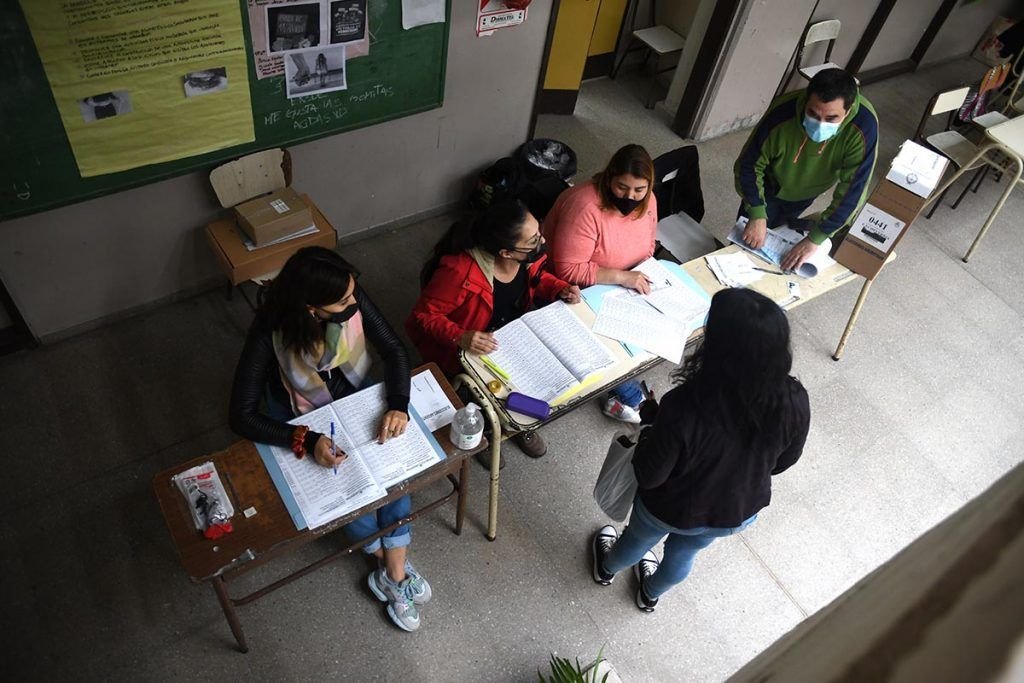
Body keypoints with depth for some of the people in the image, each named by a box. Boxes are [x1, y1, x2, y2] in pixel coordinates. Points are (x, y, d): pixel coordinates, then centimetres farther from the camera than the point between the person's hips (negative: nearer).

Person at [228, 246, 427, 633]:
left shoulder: (353, 300, -26)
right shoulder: (270, 333, -32)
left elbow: (394, 351, -14)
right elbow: (242, 416, -28)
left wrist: (397, 406, -30)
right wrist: (307, 440, -39)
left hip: (355, 401, 3)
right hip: (301, 421, -2)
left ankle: (393, 571, -3)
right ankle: (391, 565, 9)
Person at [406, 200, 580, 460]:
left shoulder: (527, 255, -18)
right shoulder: (460, 272, -37)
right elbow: (423, 316, -25)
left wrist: (561, 289, -13)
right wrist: (460, 337, -41)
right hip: (469, 352, -6)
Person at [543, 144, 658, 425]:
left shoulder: (646, 201, -7)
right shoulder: (585, 207, -30)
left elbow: (647, 247, 9)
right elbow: (569, 270, -30)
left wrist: (643, 275, -10)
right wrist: (622, 277, -35)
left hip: (624, 287, 7)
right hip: (578, 291, -7)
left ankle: (622, 384, 7)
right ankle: (628, 395, 4)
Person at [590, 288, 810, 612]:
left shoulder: (684, 407, -42)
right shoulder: (795, 401, -28)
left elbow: (649, 476, -25)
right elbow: (782, 462, -7)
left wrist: (653, 424, -8)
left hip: (672, 510, -3)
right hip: (741, 510, 4)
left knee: (638, 540, 33)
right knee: (683, 554, 36)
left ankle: (607, 568, 66)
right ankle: (651, 593, 66)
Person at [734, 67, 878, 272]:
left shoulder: (863, 125, -37)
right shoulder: (783, 113, -38)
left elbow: (853, 188, -32)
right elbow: (749, 166, -24)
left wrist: (815, 239, -36)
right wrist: (757, 215, -31)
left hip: (807, 193, 1)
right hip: (770, 186, -1)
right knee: (749, 244, 9)